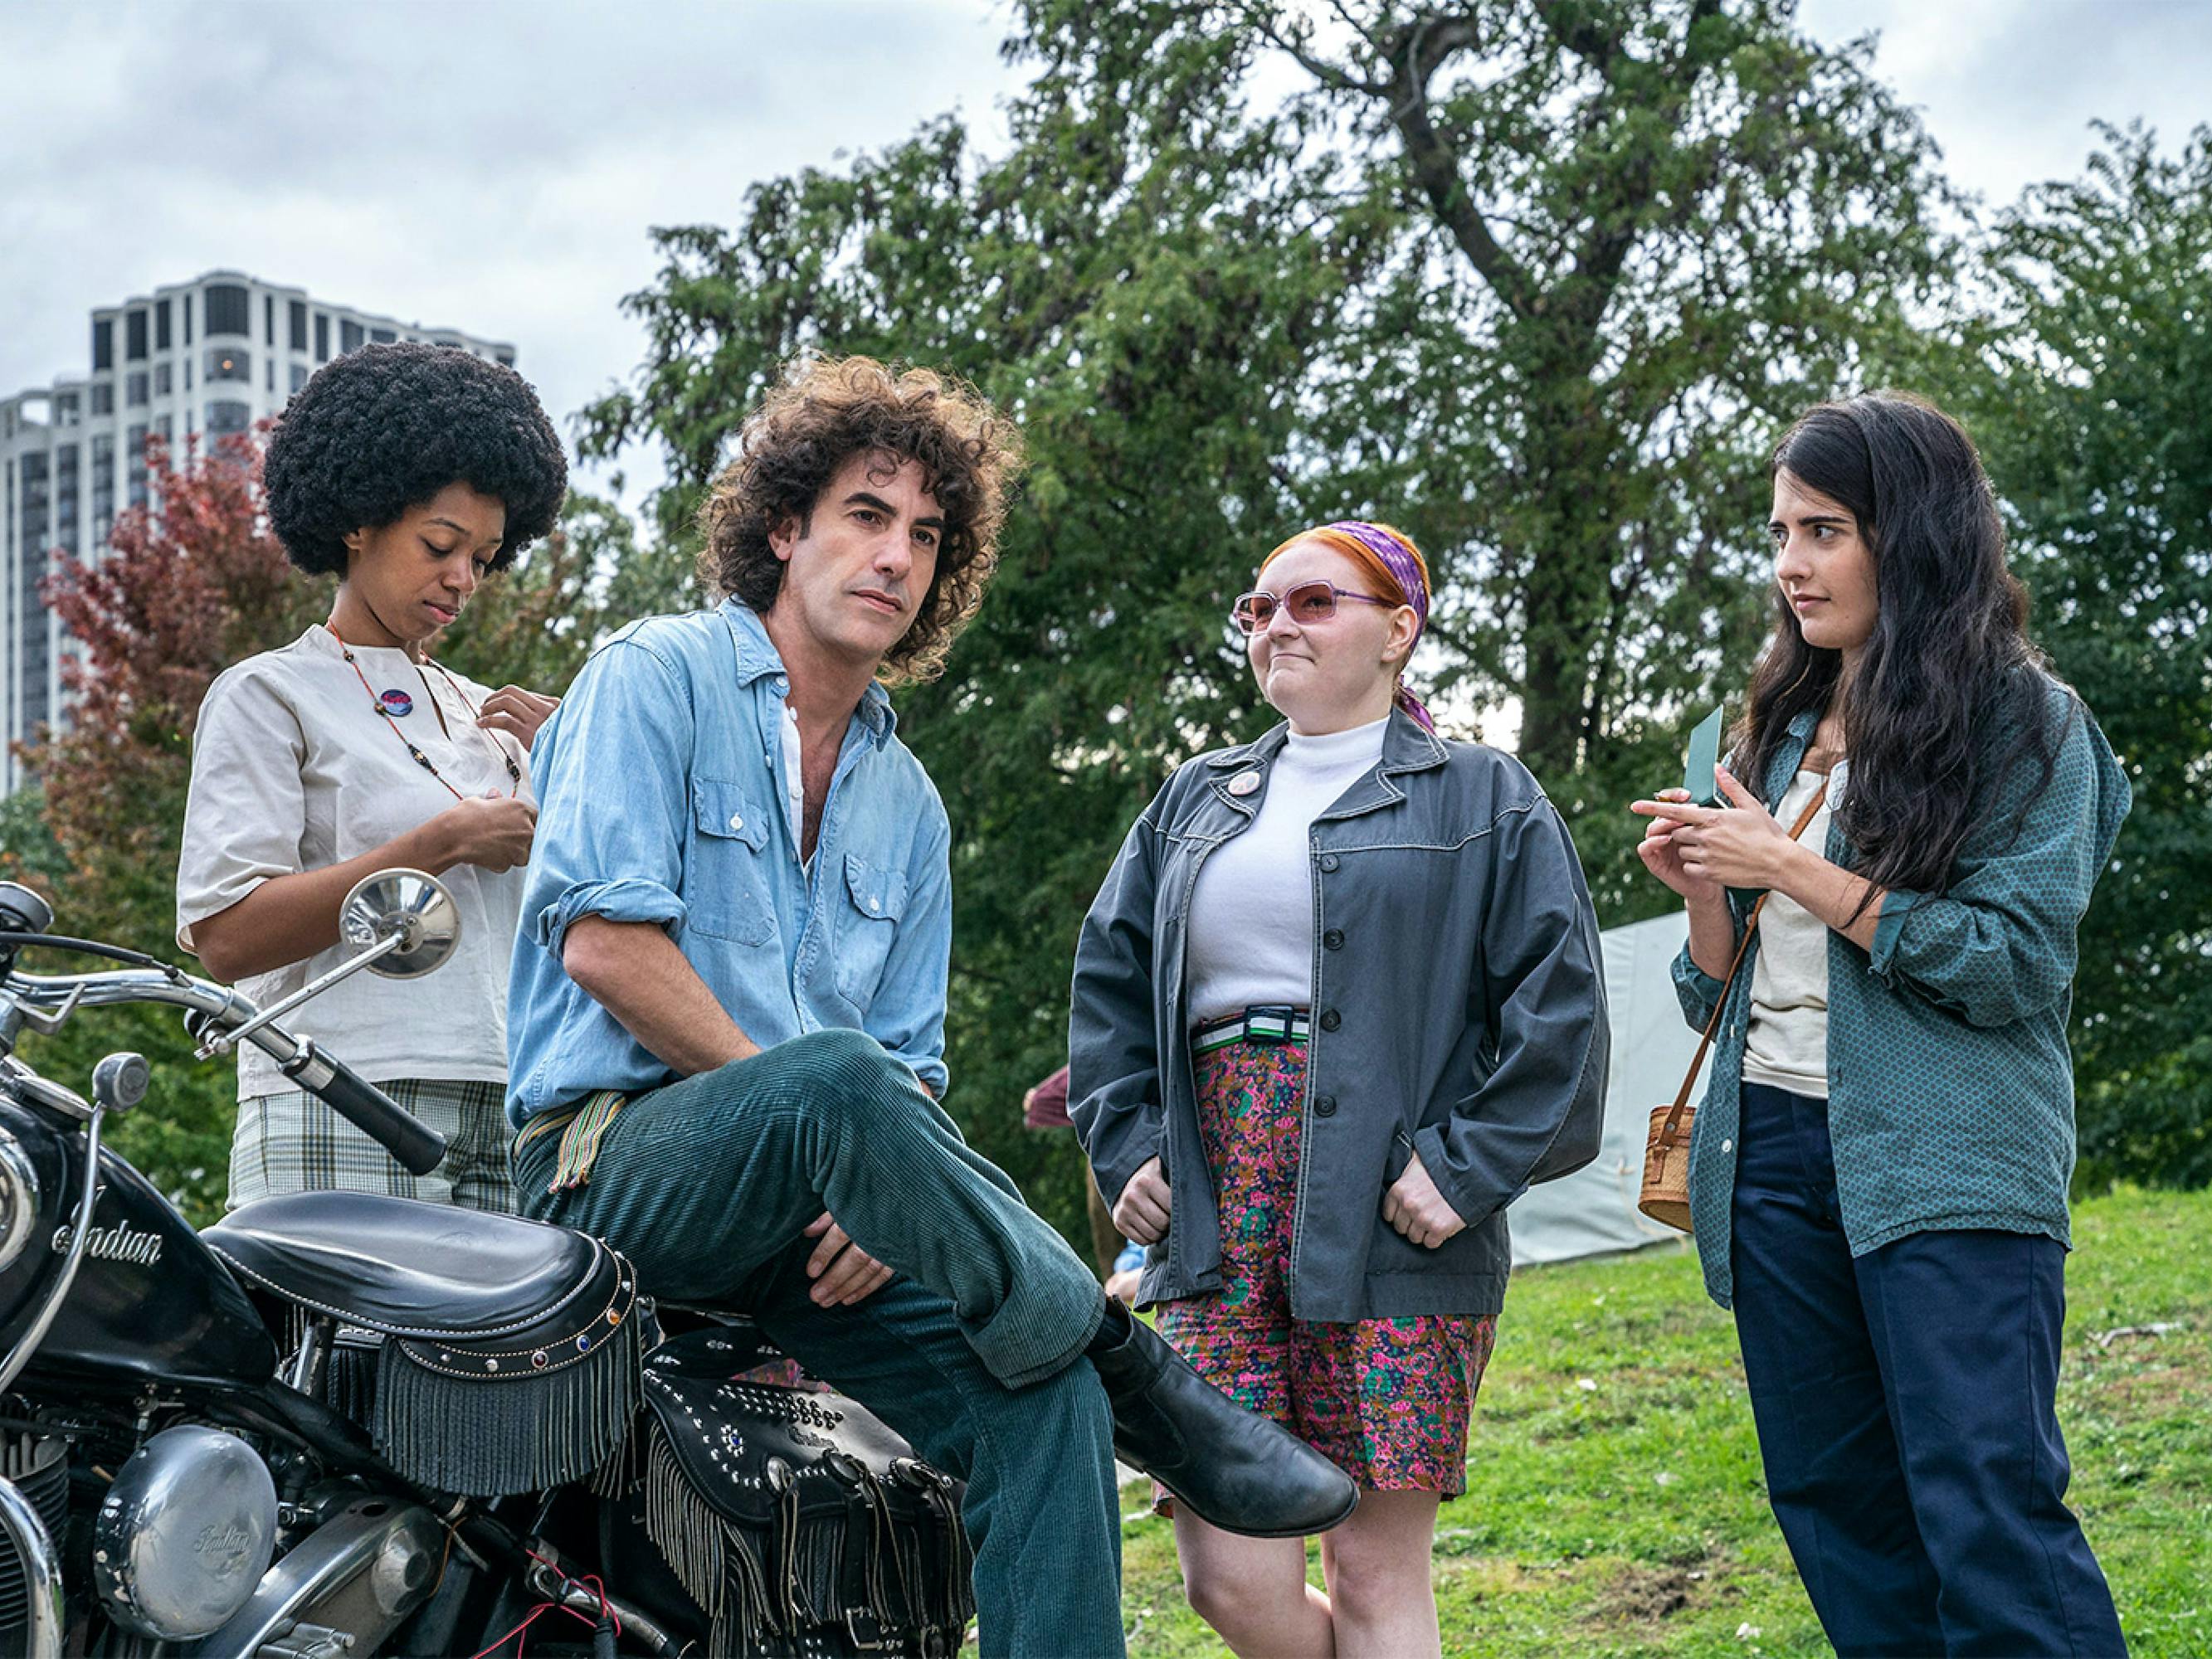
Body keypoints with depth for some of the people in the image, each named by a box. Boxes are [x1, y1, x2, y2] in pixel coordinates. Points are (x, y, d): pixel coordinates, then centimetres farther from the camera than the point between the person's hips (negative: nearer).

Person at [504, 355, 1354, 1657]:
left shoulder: (907, 804, 21)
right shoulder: (657, 676, 1)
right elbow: (604, 939, -12)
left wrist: (879, 1202, -5)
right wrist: (813, 1106, -12)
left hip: (801, 1229, 7)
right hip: (618, 1160, -6)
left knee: (1043, 1403, -17)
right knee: (833, 1079, -37)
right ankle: (1143, 1383, -24)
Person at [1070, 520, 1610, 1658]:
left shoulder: (1482, 799, 7)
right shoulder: (1195, 802, 21)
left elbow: (1558, 1005, -2)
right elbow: (1108, 987, 22)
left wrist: (1466, 1167, -10)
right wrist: (1129, 1146, 8)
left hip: (1393, 1221, -4)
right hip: (1216, 1219, 4)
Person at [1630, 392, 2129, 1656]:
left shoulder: (2027, 720, -2)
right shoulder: (1784, 727, 16)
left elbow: (2018, 961, -13)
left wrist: (1796, 871, -13)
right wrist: (1704, 888, -2)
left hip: (1949, 1165, -7)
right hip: (1774, 1148, 7)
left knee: (1990, 1514, -14)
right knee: (1836, 1506, 7)